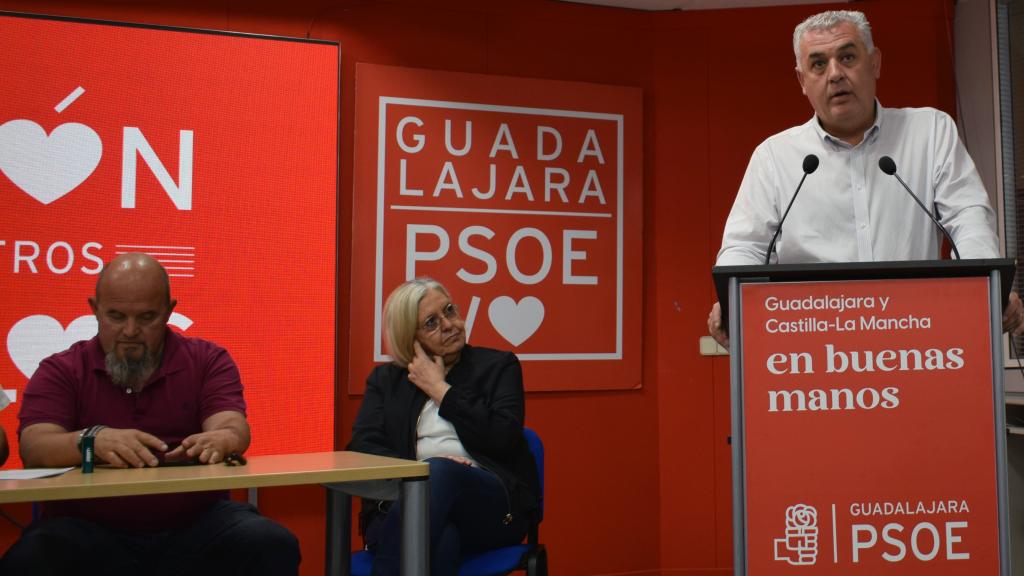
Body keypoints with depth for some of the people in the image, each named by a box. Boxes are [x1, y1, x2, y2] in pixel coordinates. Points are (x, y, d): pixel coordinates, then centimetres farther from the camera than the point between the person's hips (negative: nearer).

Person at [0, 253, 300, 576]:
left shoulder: (207, 360, 12)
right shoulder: (60, 371, 9)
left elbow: (231, 425, -5)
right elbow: (34, 448, -8)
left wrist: (220, 440, -32)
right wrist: (92, 440, -31)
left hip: (194, 524, 0)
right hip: (90, 530, 0)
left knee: (272, 545, -28)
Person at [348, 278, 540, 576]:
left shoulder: (498, 366, 15)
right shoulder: (386, 379, 20)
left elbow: (503, 439, -2)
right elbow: (361, 446, 6)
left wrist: (439, 389, 2)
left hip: (492, 505, 0)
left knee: (442, 472, -37)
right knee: (440, 541, -39)